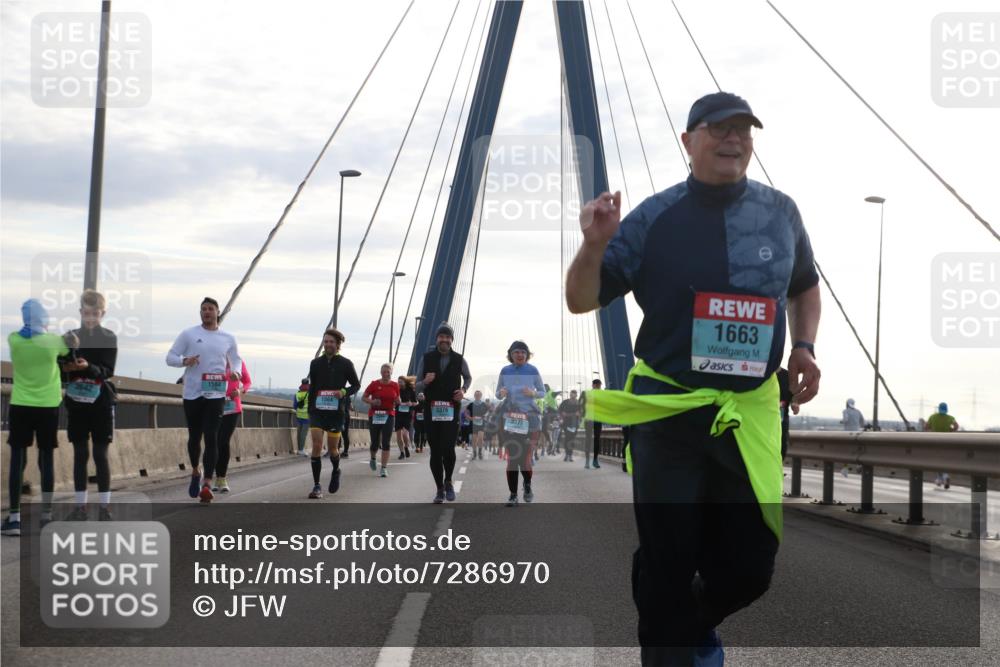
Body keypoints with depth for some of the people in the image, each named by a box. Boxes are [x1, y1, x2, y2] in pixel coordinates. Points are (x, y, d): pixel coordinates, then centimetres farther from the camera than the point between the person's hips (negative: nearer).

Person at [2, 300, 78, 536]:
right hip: (48, 406, -1)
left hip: (20, 406, 1)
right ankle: (46, 515, 10)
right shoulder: (53, 341, -9)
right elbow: (72, 346, 10)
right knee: (46, 459, 6)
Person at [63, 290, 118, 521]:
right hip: (77, 402, 2)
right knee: (80, 454, 5)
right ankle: (80, 505, 11)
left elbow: (108, 371, -10)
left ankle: (104, 506, 3)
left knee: (100, 454, -2)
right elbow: (61, 369, 3)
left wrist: (88, 367, -28)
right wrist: (66, 367, -20)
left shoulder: (109, 338, -1)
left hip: (101, 403, -2)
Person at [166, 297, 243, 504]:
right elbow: (170, 357, 4)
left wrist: (234, 371, -1)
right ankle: (196, 471, 36)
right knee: (194, 437, 9)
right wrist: (185, 361, -18)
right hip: (192, 394, 0)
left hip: (216, 394, 0)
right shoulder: (188, 334, 4)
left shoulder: (228, 338, 9)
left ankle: (207, 484, -15)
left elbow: (236, 360, 22)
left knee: (211, 438, -12)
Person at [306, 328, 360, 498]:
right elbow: (312, 387, 15)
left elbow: (356, 385, 7)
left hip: (336, 412, -1)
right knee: (317, 445, -11)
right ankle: (317, 486, -7)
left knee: (332, 448, 5)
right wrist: (309, 409, 13)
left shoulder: (345, 364, -1)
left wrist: (344, 392, -14)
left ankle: (336, 471, 39)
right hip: (317, 411, 1)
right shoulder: (316, 363, 6)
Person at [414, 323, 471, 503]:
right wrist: (425, 381, -17)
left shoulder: (459, 360, 3)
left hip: (451, 411, -1)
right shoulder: (426, 358, 1)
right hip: (431, 411, 1)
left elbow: (468, 377, 23)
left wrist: (463, 390, 3)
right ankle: (440, 488, 16)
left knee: (448, 448, -14)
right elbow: (417, 387, 5)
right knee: (435, 451, 3)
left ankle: (448, 481, 12)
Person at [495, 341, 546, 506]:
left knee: (526, 457, -6)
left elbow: (543, 392, 8)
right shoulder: (505, 371, 5)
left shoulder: (533, 371, 0)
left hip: (529, 416, -2)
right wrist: (501, 393, -11)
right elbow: (497, 394, 12)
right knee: (511, 457, -1)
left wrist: (533, 393, -13)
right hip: (509, 417, 2)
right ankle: (513, 495, 5)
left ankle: (527, 485, 25)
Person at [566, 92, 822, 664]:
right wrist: (595, 246, -22)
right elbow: (581, 301, -3)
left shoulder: (780, 212, 5)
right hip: (667, 412, -3)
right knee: (667, 564, 3)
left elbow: (805, 288, 22)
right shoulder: (654, 217, -4)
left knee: (750, 565, 8)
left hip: (751, 413, 3)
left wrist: (805, 348, 5)